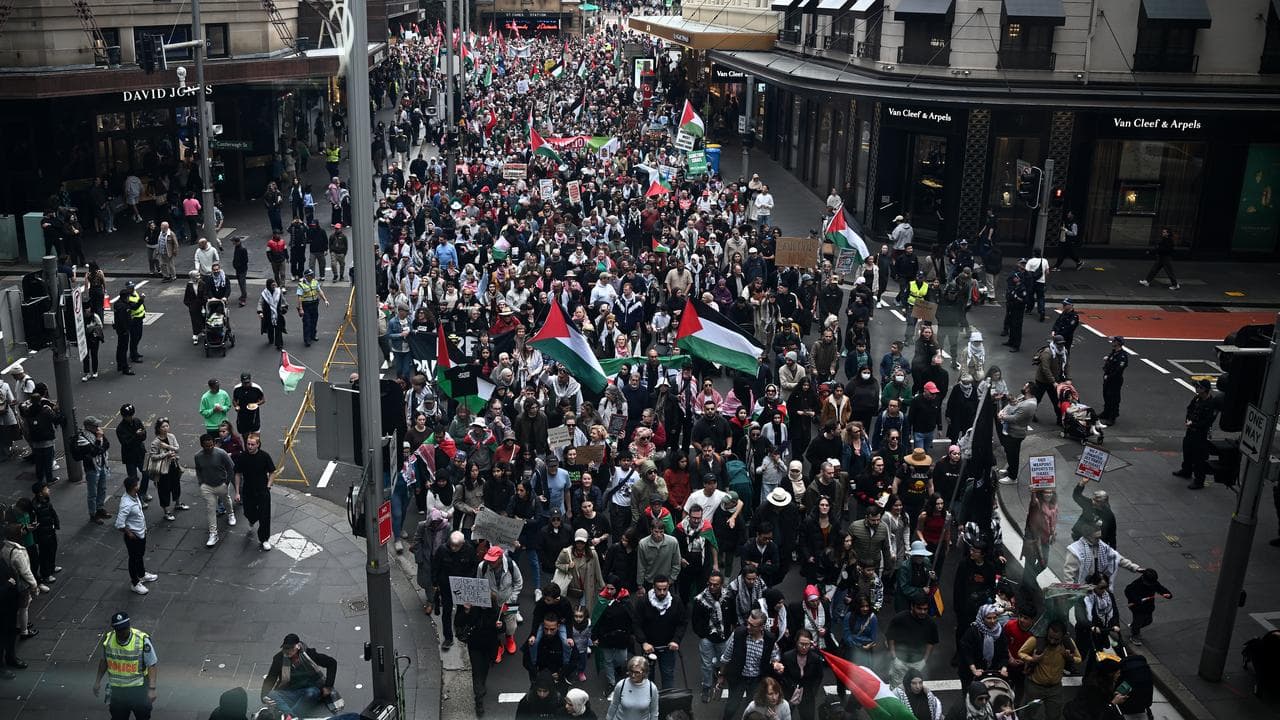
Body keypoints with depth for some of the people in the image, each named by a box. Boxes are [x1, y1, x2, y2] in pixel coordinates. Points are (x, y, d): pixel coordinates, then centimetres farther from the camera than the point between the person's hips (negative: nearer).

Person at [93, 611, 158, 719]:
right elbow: (104, 660, 10)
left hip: (138, 689, -3)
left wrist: (152, 689, -20)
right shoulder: (108, 639, -9)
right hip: (117, 690, 3)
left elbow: (151, 665, -16)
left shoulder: (142, 640, -20)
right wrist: (98, 681, 13)